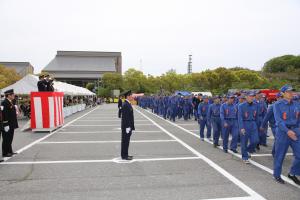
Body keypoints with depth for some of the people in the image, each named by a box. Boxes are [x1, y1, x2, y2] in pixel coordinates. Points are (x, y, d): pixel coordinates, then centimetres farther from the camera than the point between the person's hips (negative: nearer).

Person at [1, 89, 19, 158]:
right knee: (6, 139, -1)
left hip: (11, 125, 10)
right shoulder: (4, 103, -16)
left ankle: (9, 151, 27)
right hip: (7, 125, -9)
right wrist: (6, 125, -23)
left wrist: (14, 124, 19)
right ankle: (5, 153, 8)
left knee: (10, 138, 17)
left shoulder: (10, 102, 13)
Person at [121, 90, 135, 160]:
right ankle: (124, 156, 8)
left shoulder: (128, 104, 13)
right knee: (125, 141, -1)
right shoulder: (125, 105, -18)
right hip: (126, 126, -10)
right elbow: (125, 117, -22)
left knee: (126, 141, 15)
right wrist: (127, 127, -22)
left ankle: (125, 154, 24)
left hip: (129, 126, 10)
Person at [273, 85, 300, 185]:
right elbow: (278, 120, -16)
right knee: (279, 155, 5)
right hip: (282, 131, -5)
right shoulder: (278, 105, -7)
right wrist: (287, 131, -27)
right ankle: (277, 175, 23)